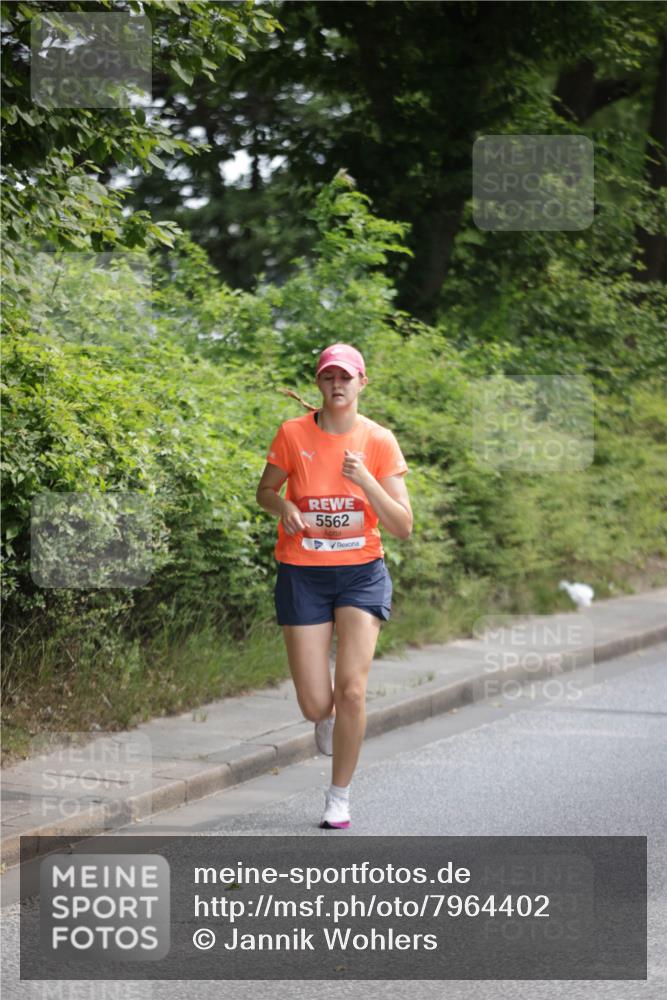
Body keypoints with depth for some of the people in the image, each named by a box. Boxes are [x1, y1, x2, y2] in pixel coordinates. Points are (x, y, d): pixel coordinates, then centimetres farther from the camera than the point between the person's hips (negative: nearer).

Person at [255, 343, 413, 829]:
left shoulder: (379, 441, -5)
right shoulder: (294, 434, -5)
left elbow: (403, 527, -7)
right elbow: (265, 490, 11)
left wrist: (367, 482, -22)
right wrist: (283, 505, -12)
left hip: (362, 573, 0)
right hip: (303, 574, 0)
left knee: (351, 688, -14)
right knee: (315, 705, -4)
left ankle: (340, 797, 5)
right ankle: (328, 716, 36)